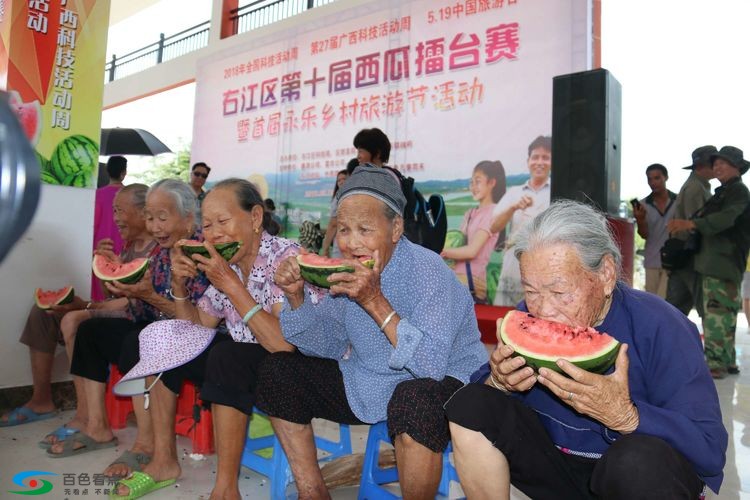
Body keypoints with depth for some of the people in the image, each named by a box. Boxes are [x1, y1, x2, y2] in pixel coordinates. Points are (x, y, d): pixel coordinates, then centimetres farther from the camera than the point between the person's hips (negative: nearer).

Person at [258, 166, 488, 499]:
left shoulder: (427, 271, -22)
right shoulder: (348, 271, -2)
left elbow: (432, 364, -32)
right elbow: (327, 344, 4)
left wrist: (375, 301, -38)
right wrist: (296, 296, -12)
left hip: (442, 382, -6)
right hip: (364, 384, 7)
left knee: (413, 400, -40)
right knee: (278, 371, 0)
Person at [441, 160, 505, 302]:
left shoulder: (492, 212, -6)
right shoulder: (469, 214, 18)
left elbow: (471, 251, -13)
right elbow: (458, 241, 12)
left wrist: (441, 252, -7)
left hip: (471, 281, -7)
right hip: (455, 276, 7)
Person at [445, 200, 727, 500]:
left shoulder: (660, 328, -20)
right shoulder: (526, 317, -8)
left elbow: (711, 452, -21)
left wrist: (624, 416, -39)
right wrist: (498, 382, -27)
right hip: (555, 466, 4)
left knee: (640, 457, -37)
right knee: (469, 405, -15)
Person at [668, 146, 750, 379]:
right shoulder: (723, 192, 23)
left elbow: (725, 218, -25)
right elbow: (710, 221, 26)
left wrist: (691, 224, -37)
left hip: (723, 261, -10)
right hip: (714, 262, 10)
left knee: (717, 313, -11)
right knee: (722, 313, 14)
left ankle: (716, 363, -8)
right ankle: (727, 361, 22)